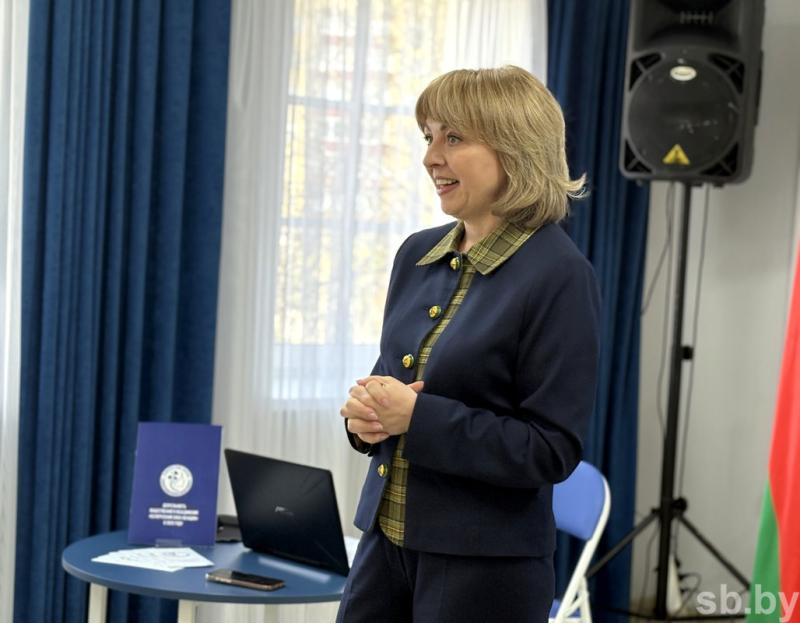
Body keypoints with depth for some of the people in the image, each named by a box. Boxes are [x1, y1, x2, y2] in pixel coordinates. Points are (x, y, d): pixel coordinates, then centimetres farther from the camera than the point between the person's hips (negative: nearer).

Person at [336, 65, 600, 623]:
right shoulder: (418, 254, 6)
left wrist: (417, 417, -20)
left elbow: (552, 449, -16)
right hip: (387, 538, 6)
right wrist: (368, 412, -6)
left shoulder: (559, 274, -14)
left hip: (486, 565, -6)